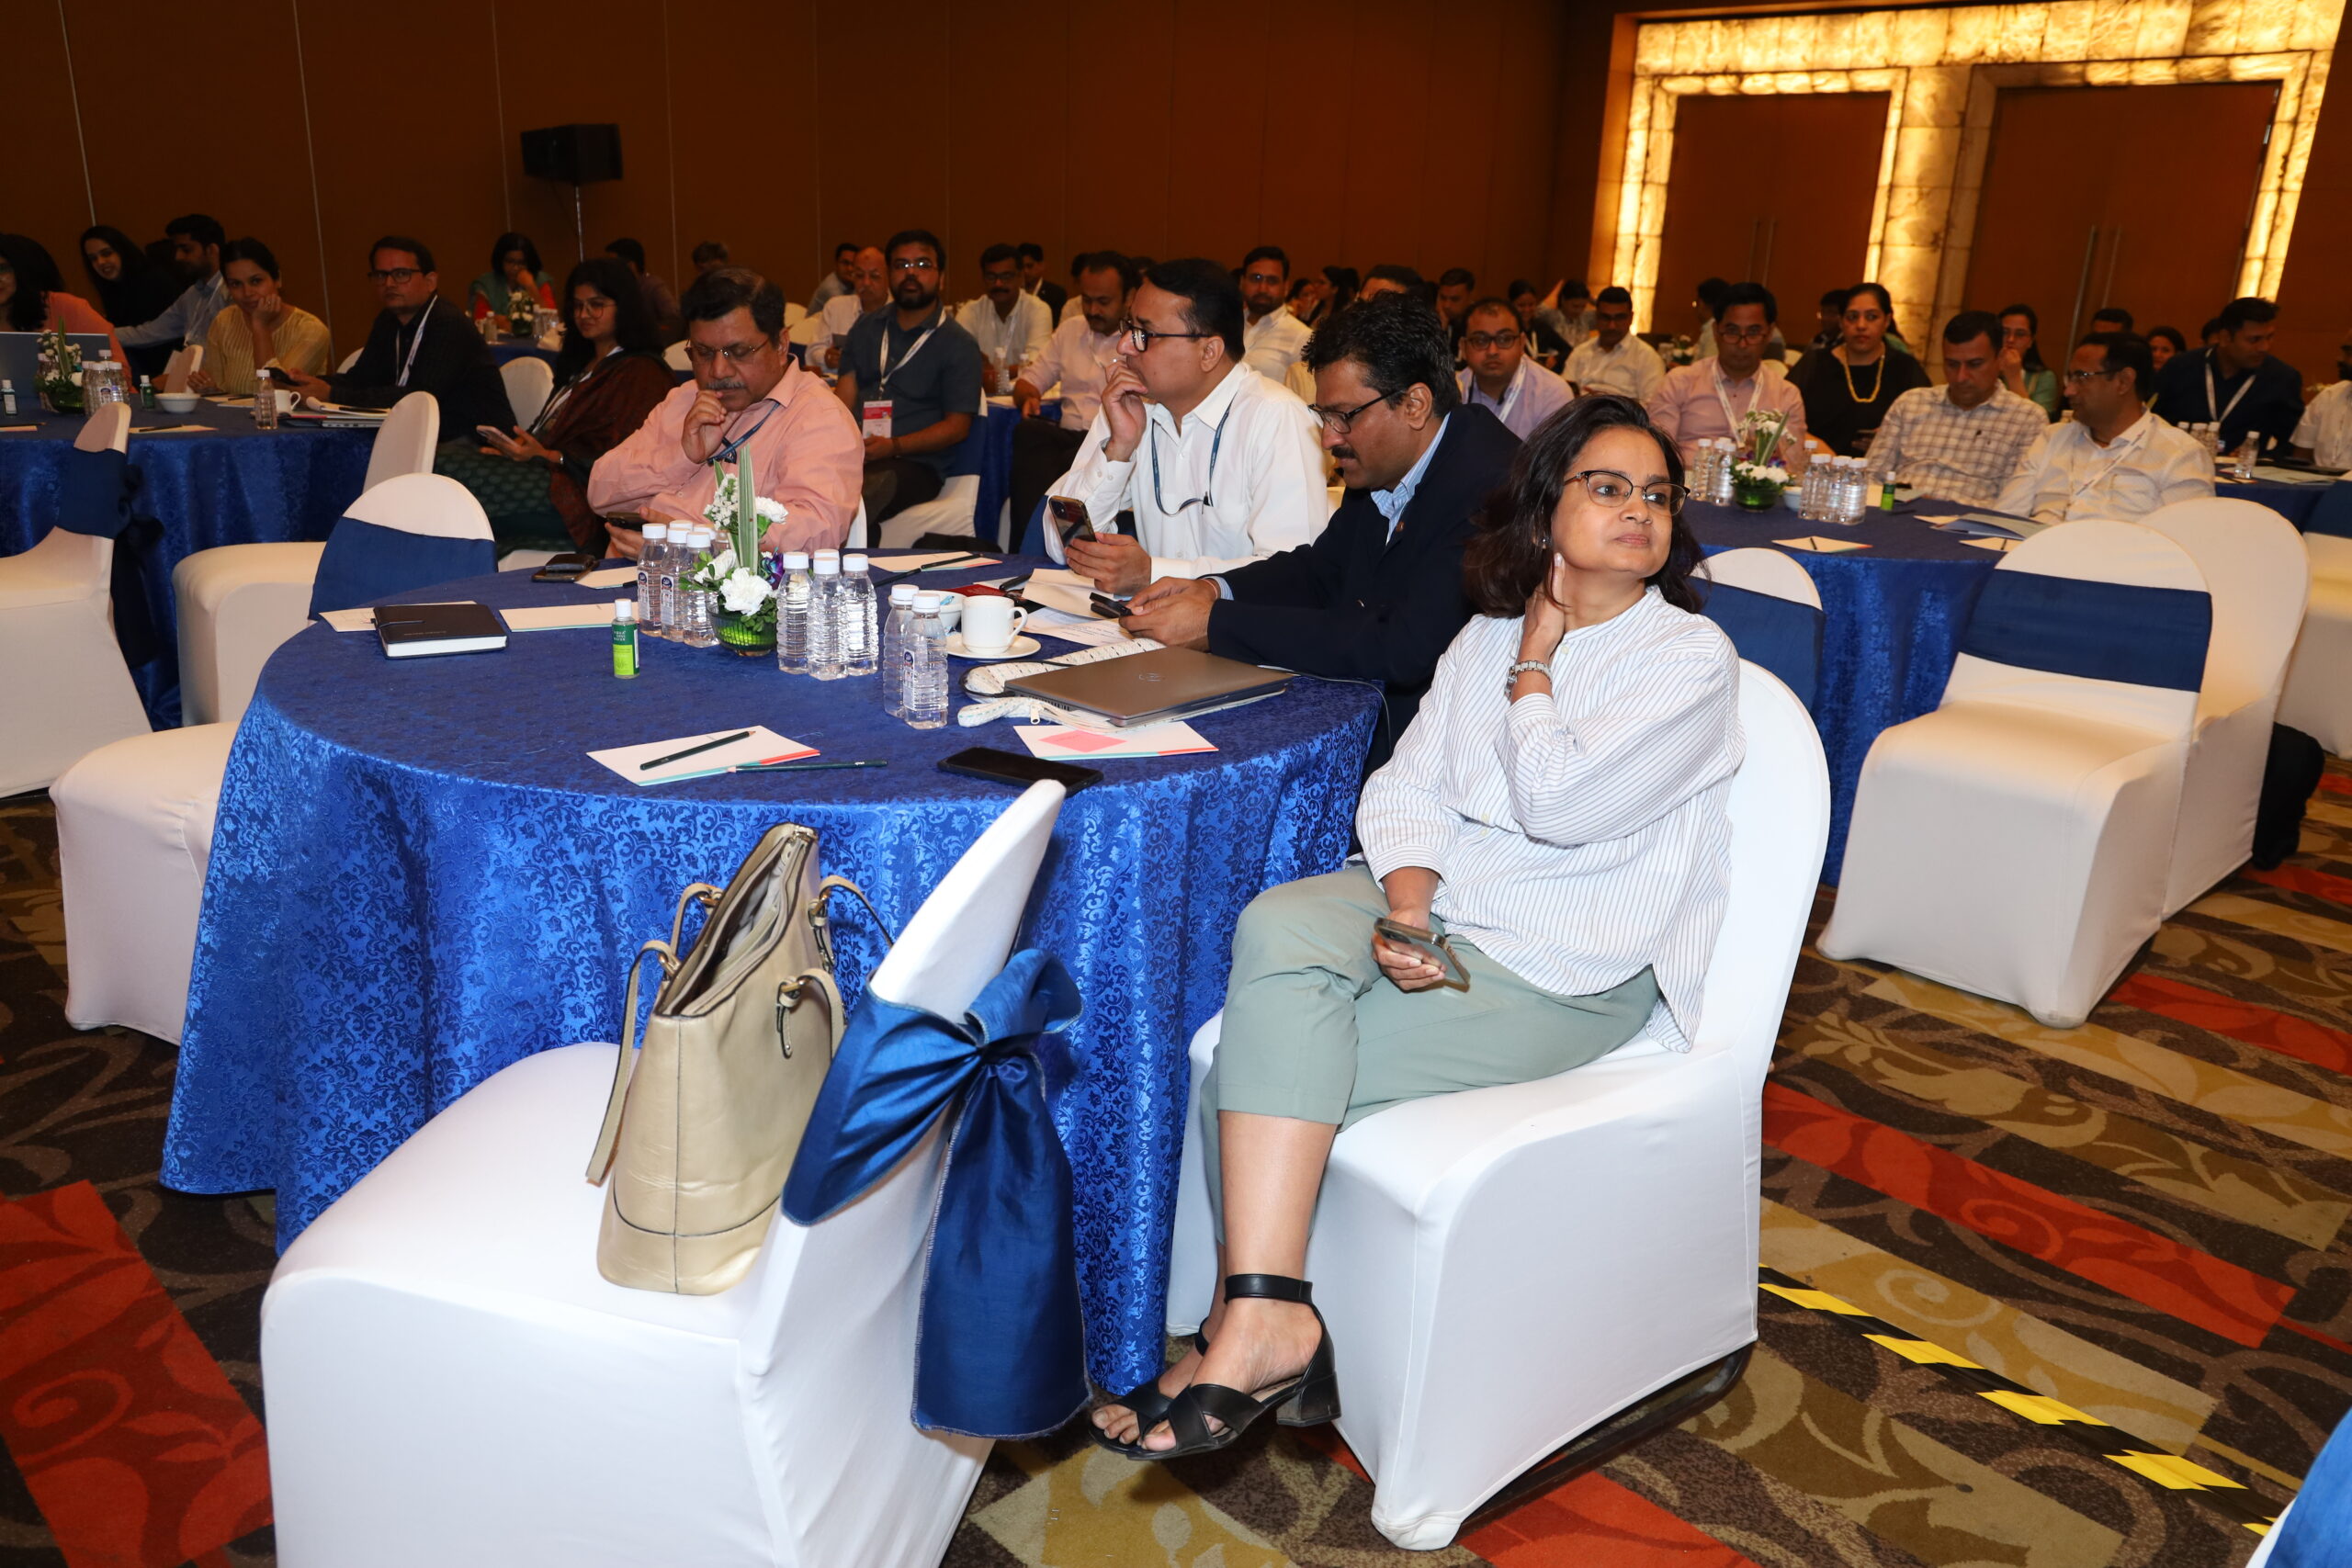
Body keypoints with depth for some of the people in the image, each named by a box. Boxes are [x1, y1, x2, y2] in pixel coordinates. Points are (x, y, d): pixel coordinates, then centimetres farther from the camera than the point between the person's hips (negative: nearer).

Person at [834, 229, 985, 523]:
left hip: (916, 463, -4)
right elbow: (846, 391, 13)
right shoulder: (866, 328, 21)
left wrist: (893, 446, -14)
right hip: (855, 452, 4)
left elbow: (957, 426, -1)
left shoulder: (958, 344, 6)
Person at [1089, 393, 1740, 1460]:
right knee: (1279, 928, -28)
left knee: (1259, 1049, -24)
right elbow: (1408, 785, 4)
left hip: (1566, 969, -5)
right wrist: (1405, 906, -15)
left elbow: (1558, 804, -18)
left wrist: (1536, 660, -5)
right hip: (1432, 900, 6)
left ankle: (1253, 1325, -8)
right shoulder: (1488, 634, 13)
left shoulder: (1692, 658, -4)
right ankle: (1265, 1322, -25)